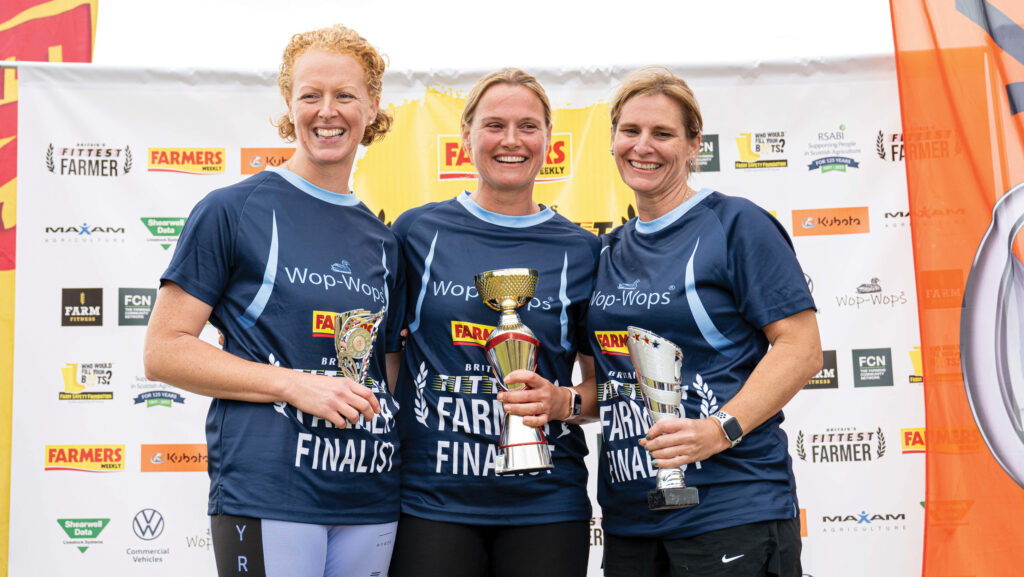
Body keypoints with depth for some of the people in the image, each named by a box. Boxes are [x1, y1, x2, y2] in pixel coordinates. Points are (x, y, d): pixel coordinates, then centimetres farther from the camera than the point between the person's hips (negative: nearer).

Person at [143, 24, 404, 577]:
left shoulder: (382, 241, 12)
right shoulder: (231, 211, -2)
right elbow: (163, 351, -6)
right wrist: (295, 385, -14)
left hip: (370, 495, 5)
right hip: (267, 489, -5)